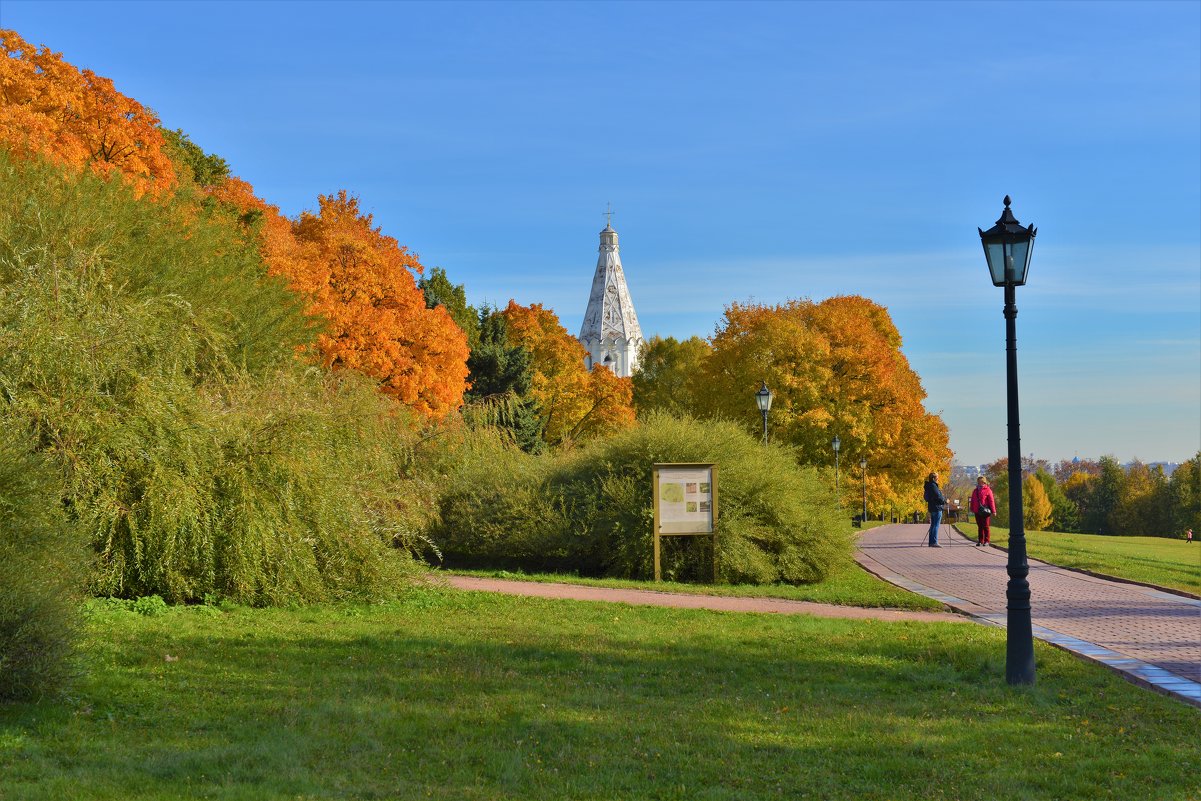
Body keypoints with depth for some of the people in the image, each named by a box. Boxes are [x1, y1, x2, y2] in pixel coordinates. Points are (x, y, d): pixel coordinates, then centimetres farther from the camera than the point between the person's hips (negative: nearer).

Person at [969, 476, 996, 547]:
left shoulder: (987, 490, -2)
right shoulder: (975, 491, 16)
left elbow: (991, 500, -6)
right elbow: (973, 501, 23)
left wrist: (993, 510, -9)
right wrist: (971, 508, 21)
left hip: (985, 511, -6)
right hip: (977, 511, 6)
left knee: (985, 526, -2)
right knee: (979, 526, 10)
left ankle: (987, 541, 4)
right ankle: (980, 541, 14)